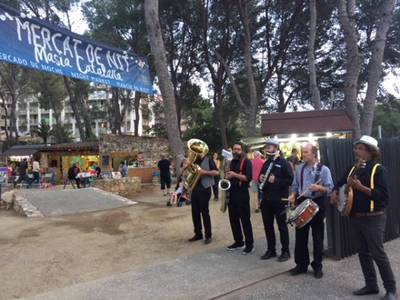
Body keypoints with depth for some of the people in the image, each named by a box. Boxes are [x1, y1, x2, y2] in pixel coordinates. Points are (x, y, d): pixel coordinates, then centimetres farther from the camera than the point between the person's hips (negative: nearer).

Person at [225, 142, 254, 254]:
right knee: (233, 219, 11)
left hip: (242, 193, -7)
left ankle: (250, 244, 7)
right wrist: (227, 177, 4)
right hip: (231, 193, 8)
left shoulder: (246, 162, -7)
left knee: (245, 219, -3)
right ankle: (238, 241, 23)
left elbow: (249, 178, -18)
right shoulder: (232, 162, 15)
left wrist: (235, 175, -22)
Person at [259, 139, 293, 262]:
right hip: (266, 199, 7)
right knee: (267, 225, 12)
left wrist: (276, 180, -27)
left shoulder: (283, 162, -9)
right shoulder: (266, 163, 13)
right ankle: (271, 250, 25)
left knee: (282, 226, 4)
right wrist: (260, 178, 1)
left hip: (279, 199, -7)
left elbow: (290, 180, -16)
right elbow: (261, 176, 23)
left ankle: (285, 251, 17)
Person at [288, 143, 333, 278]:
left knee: (317, 237, 7)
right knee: (300, 236, 9)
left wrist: (319, 188, -29)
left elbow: (329, 189, -11)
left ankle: (317, 266, 22)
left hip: (317, 204, -4)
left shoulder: (323, 169, -7)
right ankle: (301, 264, 23)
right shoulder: (299, 168, 6)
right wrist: (293, 195, -6)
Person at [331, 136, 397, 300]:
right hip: (355, 218, 7)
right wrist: (335, 192, 1)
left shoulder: (378, 169, -11)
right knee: (363, 253, 13)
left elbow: (383, 194, -20)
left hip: (373, 219, -7)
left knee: (377, 253, -3)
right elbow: (339, 183, 21)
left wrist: (360, 187, -27)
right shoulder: (352, 169, 9)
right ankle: (371, 285, 26)